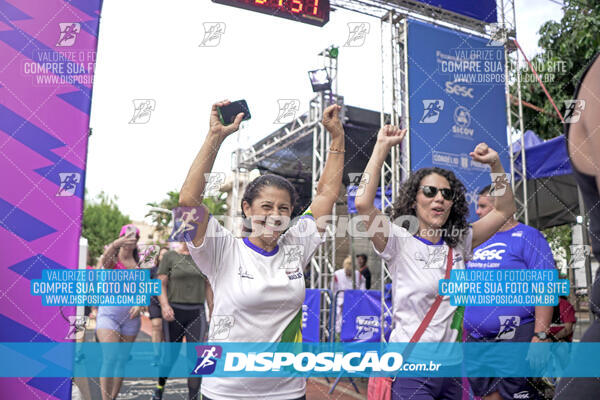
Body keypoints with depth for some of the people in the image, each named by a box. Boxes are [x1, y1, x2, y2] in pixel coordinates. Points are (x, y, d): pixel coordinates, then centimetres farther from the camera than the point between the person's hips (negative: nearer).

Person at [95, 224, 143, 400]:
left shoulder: (139, 263, 9)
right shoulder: (113, 259, -2)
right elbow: (105, 259, -28)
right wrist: (116, 244, -49)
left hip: (130, 316, 4)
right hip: (109, 312, -4)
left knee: (122, 360, 9)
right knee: (110, 358, -15)